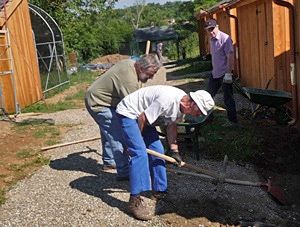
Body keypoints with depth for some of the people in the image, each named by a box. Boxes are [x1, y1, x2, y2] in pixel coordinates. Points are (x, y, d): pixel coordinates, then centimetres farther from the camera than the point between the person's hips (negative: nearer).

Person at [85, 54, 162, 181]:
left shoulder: (130, 63, -2)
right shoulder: (130, 80, -32)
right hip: (98, 103, -11)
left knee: (108, 131, 23)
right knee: (117, 135, -14)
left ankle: (109, 162, 39)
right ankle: (124, 172, -9)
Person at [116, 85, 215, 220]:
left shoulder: (181, 103, -5)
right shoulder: (167, 100, -34)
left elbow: (171, 125, 8)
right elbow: (142, 119, -27)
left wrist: (174, 150, 3)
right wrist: (136, 141, -12)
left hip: (142, 115, 9)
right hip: (128, 113, -9)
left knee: (157, 151, 7)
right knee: (140, 153, -20)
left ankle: (159, 190, 21)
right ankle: (134, 201, -16)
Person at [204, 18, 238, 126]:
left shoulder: (225, 38, -16)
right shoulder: (212, 39, 10)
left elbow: (230, 56, -20)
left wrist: (228, 73, -23)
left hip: (224, 74, -8)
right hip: (214, 73, 9)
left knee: (228, 99, 1)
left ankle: (233, 120, 14)